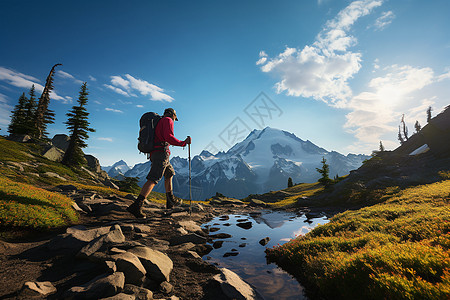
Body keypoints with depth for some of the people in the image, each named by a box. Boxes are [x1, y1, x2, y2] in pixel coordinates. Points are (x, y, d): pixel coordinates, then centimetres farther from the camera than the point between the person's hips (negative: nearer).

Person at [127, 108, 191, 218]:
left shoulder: (158, 122, 28)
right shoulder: (168, 120, 1)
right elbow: (168, 137, -16)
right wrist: (183, 143, -12)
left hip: (154, 154, 10)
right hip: (162, 153, -10)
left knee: (169, 174, 22)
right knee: (153, 179, -16)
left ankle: (170, 201, 27)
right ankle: (136, 206, -23)